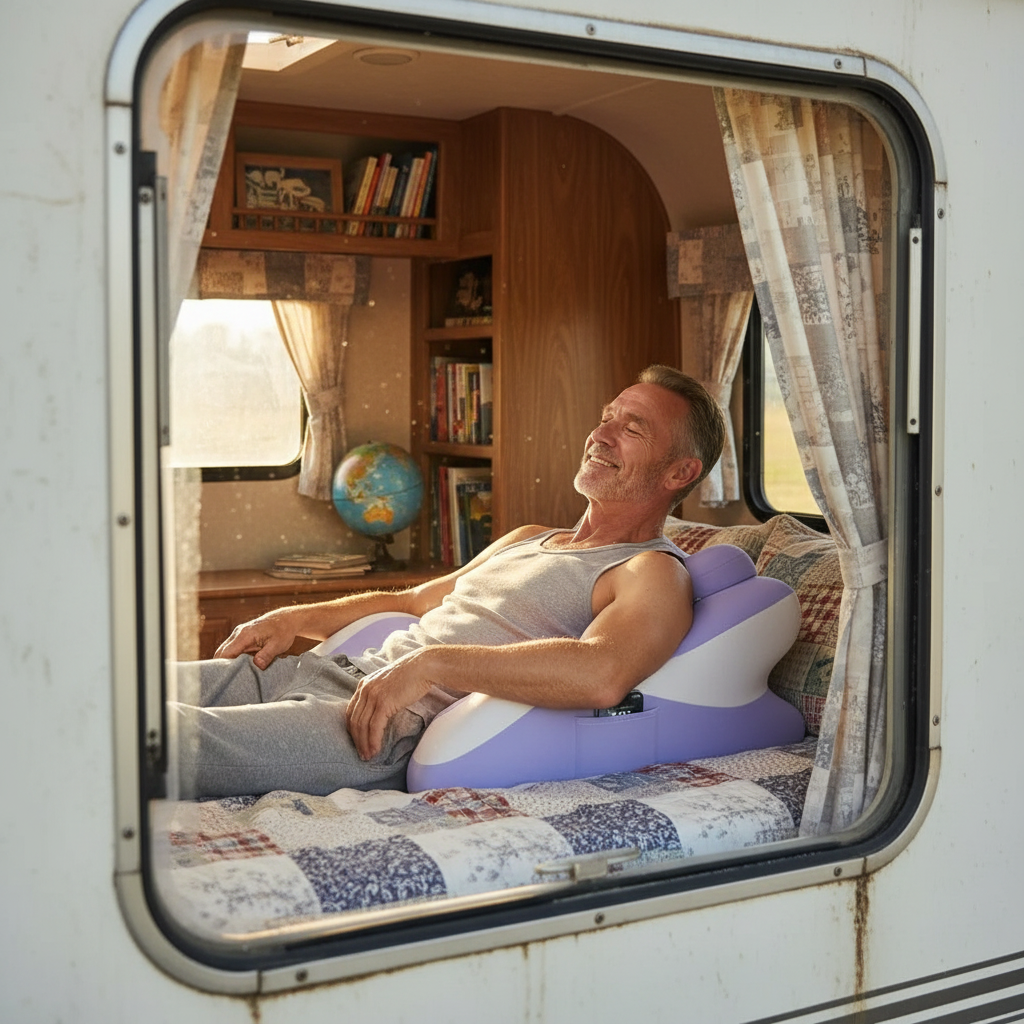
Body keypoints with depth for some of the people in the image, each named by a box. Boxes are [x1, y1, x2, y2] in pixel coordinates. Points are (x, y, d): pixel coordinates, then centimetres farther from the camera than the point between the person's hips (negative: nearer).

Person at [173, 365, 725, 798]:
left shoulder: (656, 574, -1)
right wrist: (297, 617, 18)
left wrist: (431, 662, -25)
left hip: (408, 729, -9)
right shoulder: (527, 540, 27)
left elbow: (601, 674, -24)